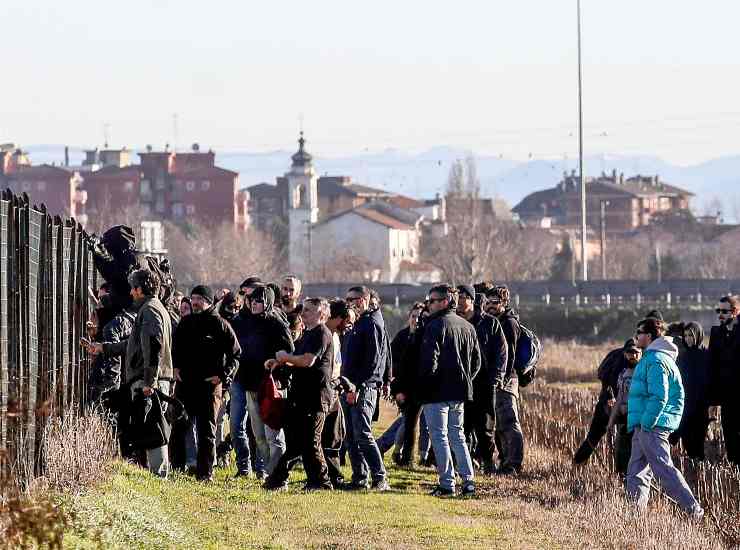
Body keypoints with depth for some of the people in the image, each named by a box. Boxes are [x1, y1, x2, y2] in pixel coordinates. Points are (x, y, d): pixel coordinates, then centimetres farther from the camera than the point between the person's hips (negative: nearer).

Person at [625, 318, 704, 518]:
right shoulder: (656, 358, 18)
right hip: (644, 426, 11)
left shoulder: (655, 360, -14)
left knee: (664, 470, -11)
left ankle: (693, 511, -11)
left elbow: (659, 397, -22)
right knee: (636, 473, 11)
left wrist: (647, 423, -21)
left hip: (651, 426, -11)